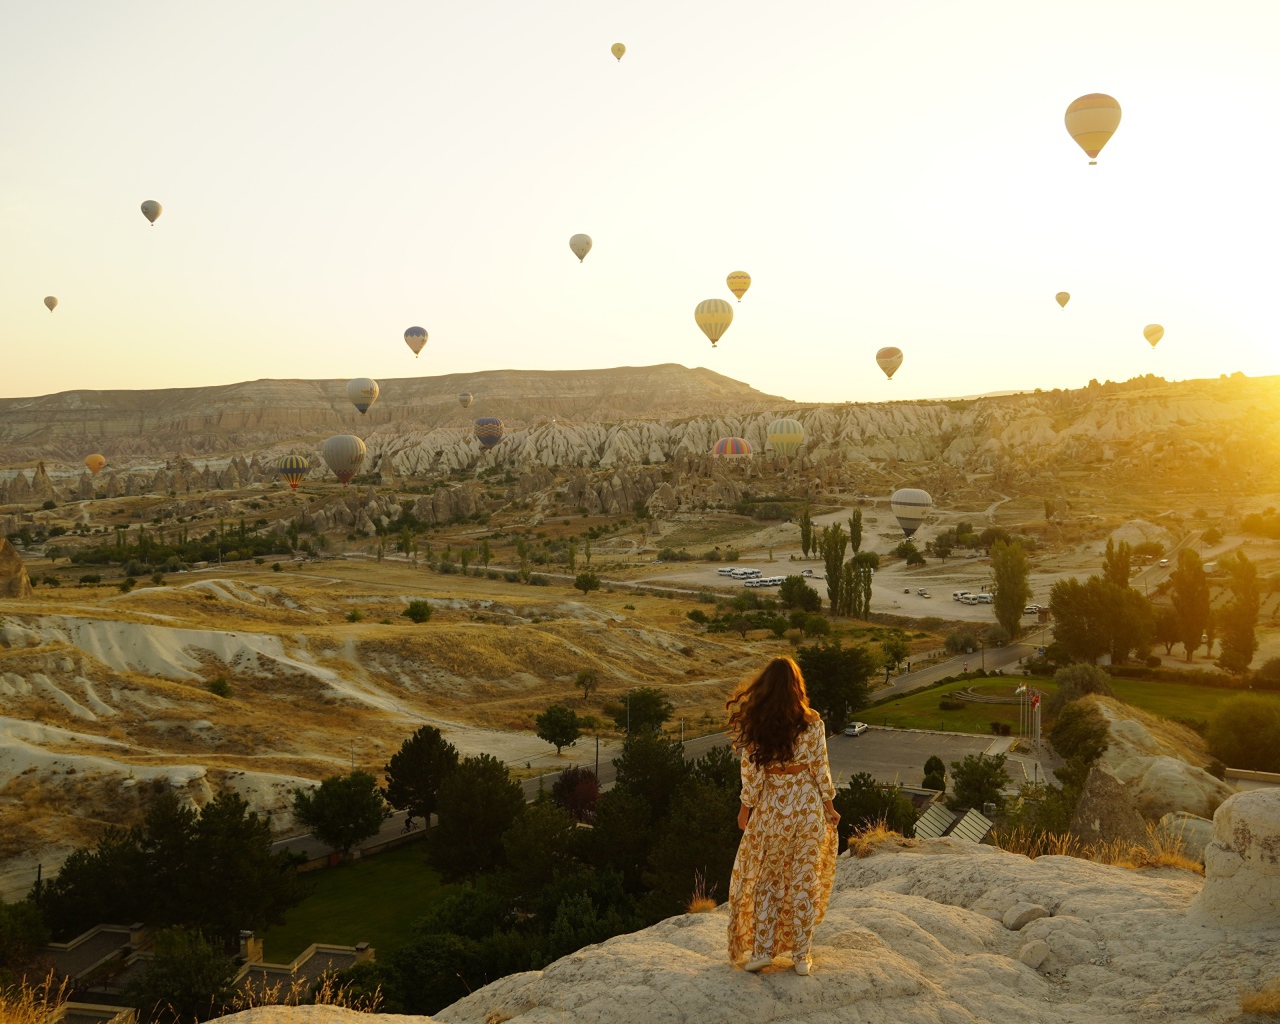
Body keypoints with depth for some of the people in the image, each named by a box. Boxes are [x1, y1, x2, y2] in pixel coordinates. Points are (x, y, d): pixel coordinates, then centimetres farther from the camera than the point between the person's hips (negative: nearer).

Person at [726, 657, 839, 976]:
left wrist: (746, 806, 5)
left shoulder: (753, 724, -9)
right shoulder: (811, 722, -7)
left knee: (766, 877, 14)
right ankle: (801, 955, 16)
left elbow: (751, 770, -6)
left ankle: (761, 950, 14)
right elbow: (820, 767, -4)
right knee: (804, 879, 9)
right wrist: (828, 805, 7)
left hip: (772, 806, 0)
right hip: (808, 803, 1)